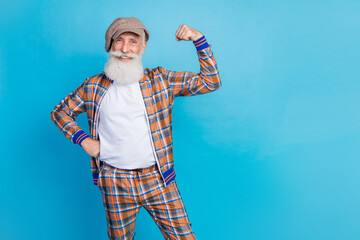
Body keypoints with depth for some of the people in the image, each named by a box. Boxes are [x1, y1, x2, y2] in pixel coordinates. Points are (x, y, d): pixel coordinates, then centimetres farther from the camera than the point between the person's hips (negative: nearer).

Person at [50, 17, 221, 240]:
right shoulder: (94, 86, 3)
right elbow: (60, 111, 15)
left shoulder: (162, 80, 2)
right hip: (115, 183, 1)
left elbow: (210, 82, 1)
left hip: (158, 179, 0)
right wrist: (82, 138, 0)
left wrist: (199, 39, -8)